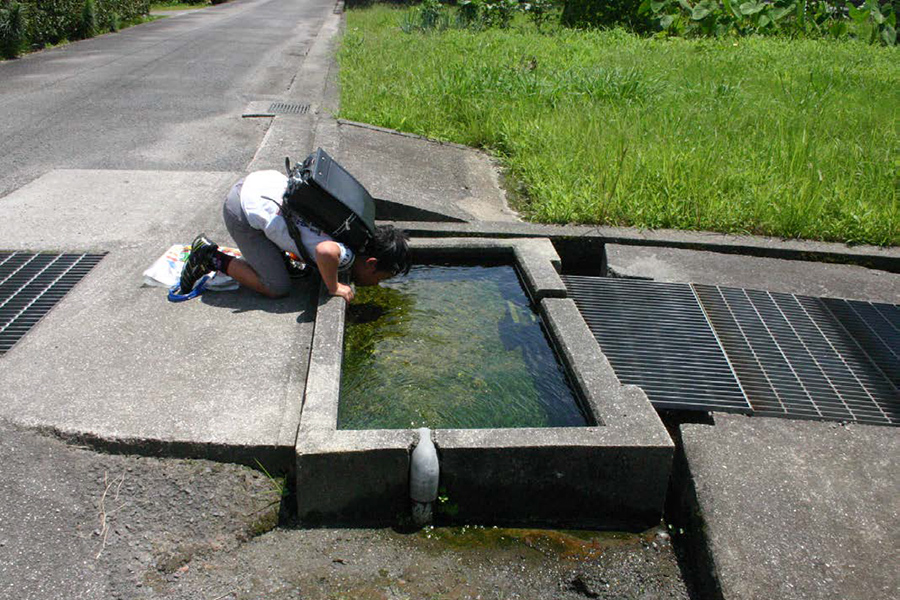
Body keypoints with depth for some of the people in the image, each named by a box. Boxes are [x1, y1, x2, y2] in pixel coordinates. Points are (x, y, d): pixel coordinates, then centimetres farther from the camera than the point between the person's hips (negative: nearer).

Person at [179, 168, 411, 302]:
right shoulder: (346, 255, -21)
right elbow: (327, 252, -44)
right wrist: (334, 288, -25)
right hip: (245, 212, -9)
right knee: (278, 288, 0)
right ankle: (213, 259, 8)